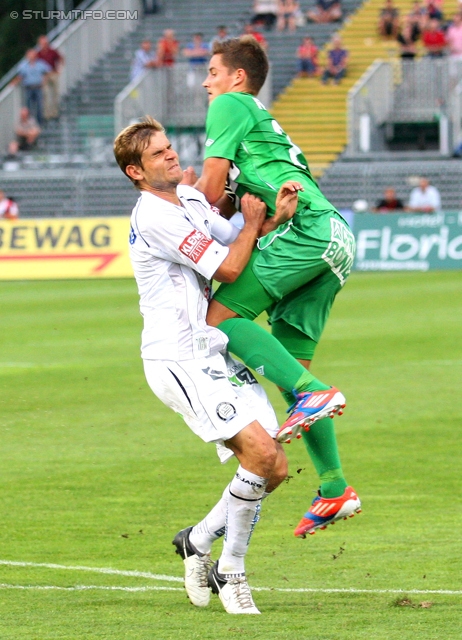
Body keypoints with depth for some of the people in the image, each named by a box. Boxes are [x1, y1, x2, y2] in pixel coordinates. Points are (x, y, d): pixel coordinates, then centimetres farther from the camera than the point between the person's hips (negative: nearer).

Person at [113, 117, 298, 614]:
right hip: (180, 362, -9)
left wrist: (278, 218, -3)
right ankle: (230, 572, -6)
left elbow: (243, 246, 16)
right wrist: (253, 223, 2)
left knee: (274, 469, 1)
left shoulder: (190, 199, 14)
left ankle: (198, 540, 19)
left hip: (217, 357, 9)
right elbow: (228, 268, -15)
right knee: (261, 451, -20)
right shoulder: (154, 215, -15)